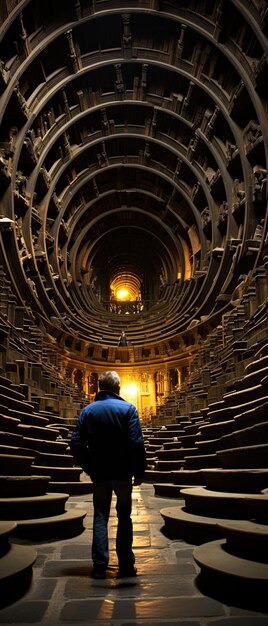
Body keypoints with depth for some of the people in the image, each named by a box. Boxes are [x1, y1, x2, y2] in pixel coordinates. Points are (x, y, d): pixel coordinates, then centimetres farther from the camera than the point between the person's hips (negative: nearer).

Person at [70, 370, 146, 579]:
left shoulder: (88, 410, 1)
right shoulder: (128, 408, -8)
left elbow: (76, 444, -1)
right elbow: (136, 443, -15)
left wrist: (89, 468, 9)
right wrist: (140, 471, -5)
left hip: (99, 473, 2)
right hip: (123, 472, -2)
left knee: (100, 518, 13)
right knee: (124, 517, 12)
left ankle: (99, 566, 13)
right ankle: (126, 565, 15)